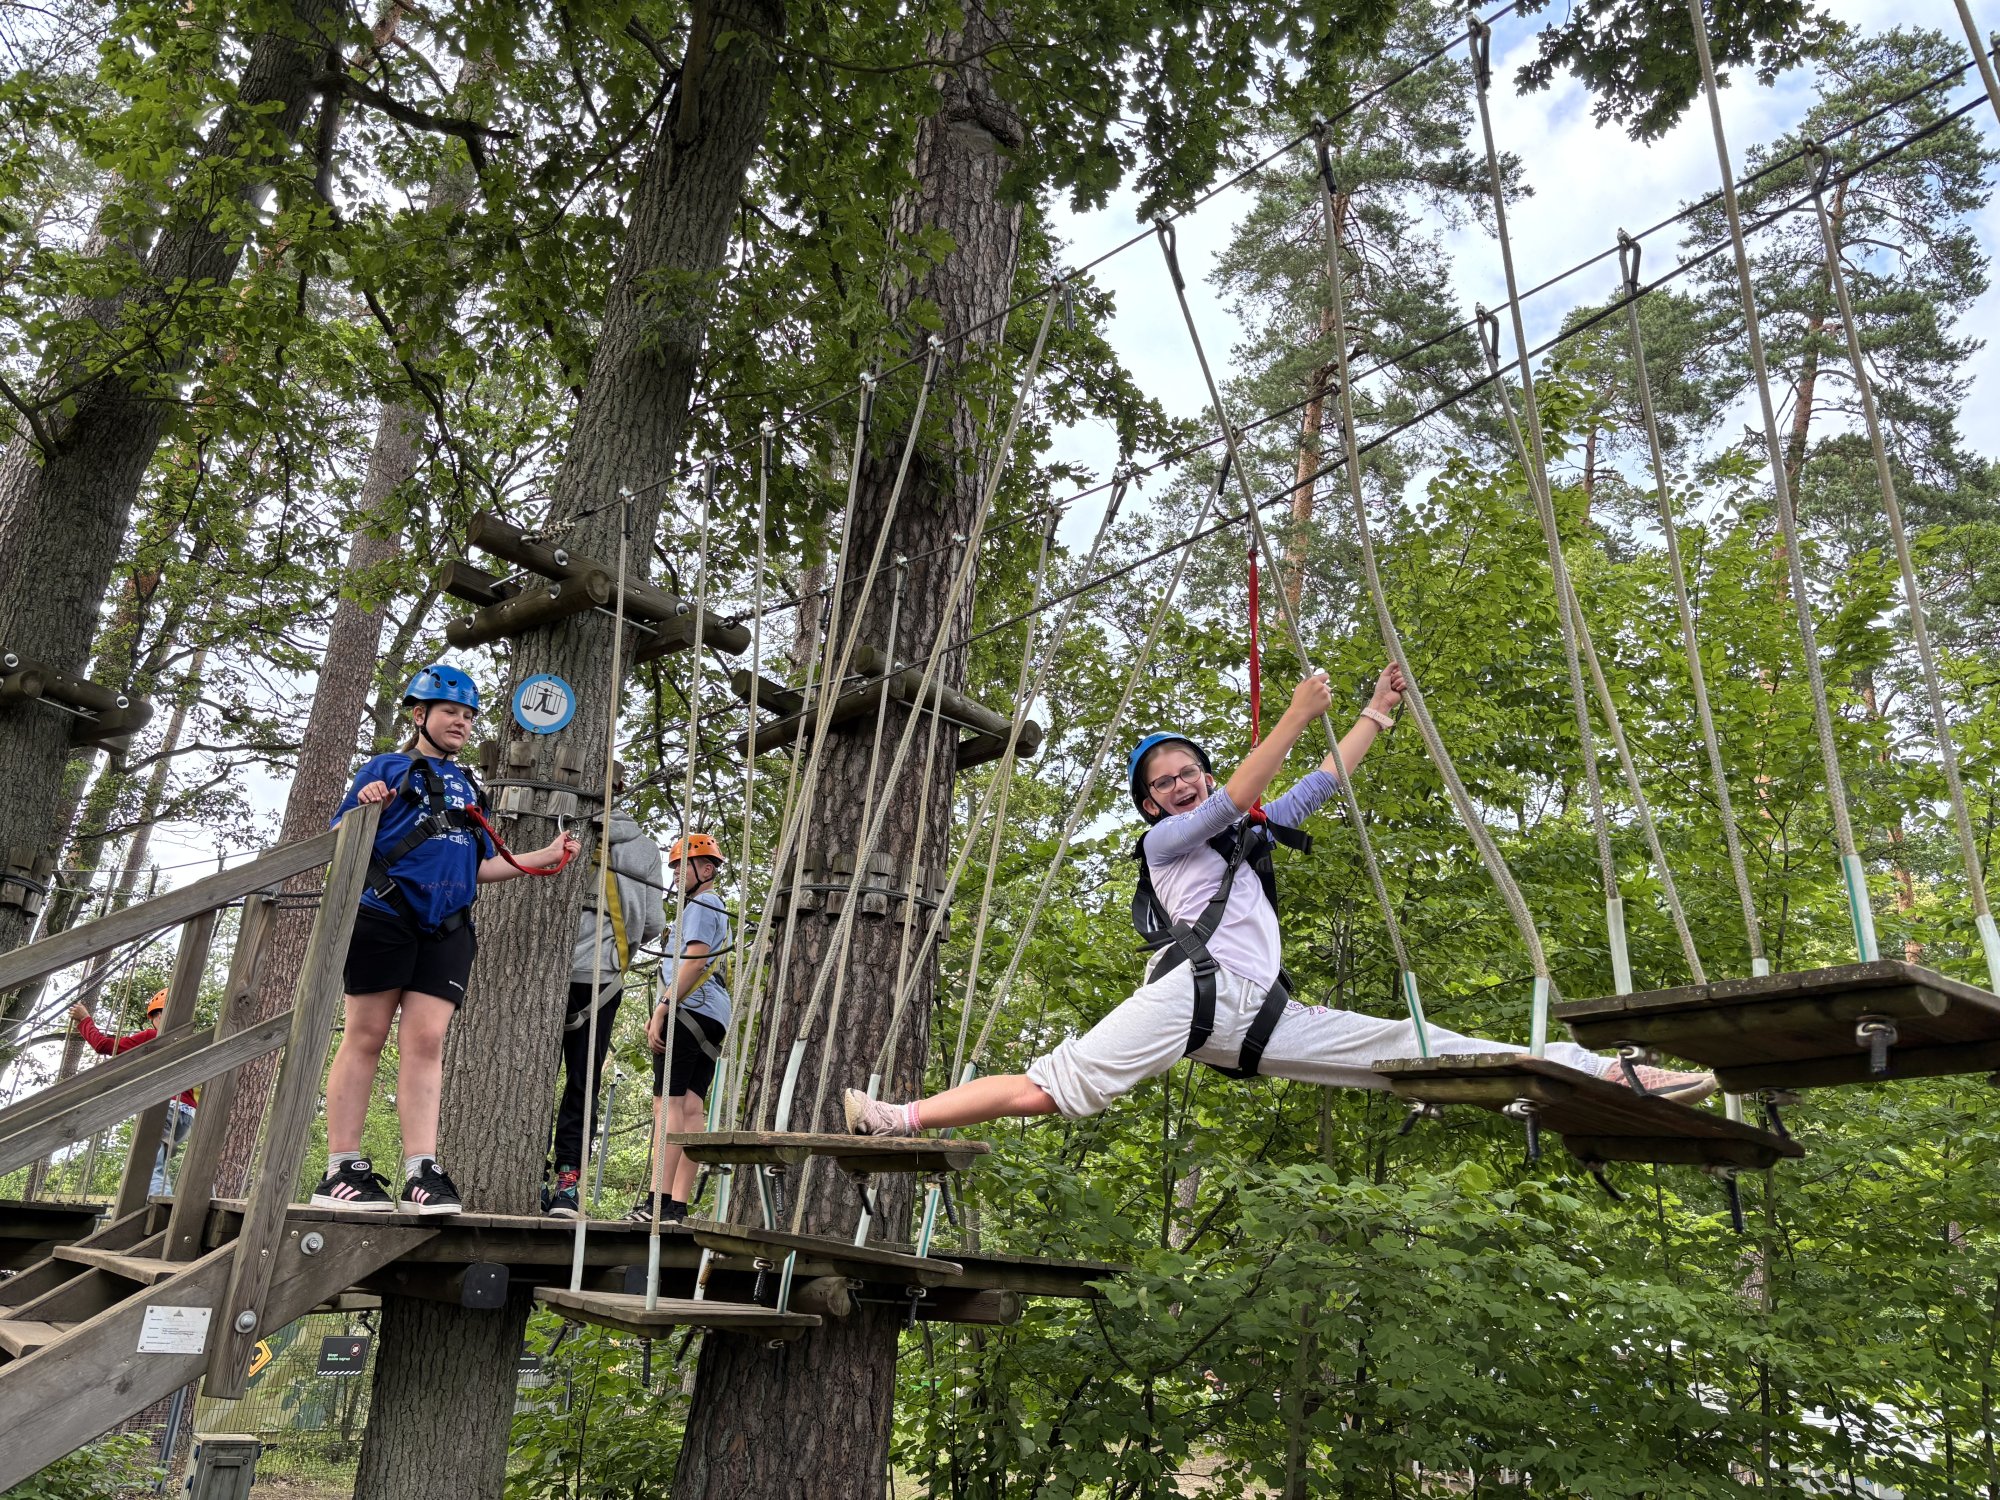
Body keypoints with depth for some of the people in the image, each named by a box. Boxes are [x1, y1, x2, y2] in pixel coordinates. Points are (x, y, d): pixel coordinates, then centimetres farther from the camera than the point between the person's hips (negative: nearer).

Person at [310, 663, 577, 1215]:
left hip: (446, 930, 4)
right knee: (365, 1035, -3)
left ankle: (421, 1171, -7)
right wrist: (365, 807, -17)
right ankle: (341, 1169, 1)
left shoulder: (468, 787, 24)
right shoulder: (388, 768, 8)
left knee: (426, 1040, -3)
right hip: (384, 916, -4)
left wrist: (545, 857, 13)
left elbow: (482, 866, 23)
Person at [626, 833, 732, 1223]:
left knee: (668, 1101, -13)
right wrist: (662, 1011, 22)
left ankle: (659, 1199, -19)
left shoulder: (700, 905, -1)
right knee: (691, 1106, 2)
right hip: (715, 1019, 9)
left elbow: (694, 961, -14)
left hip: (690, 1012, -9)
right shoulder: (719, 910, 29)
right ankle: (678, 1204, -1)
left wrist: (662, 1011, -17)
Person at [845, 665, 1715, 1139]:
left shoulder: (1243, 840, 29)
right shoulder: (1164, 841, 10)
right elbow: (1234, 800, -6)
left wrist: (1378, 711, 29)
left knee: (1409, 1048, -3)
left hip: (1259, 1018, 2)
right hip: (1191, 990, -2)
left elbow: (1323, 785, 28)